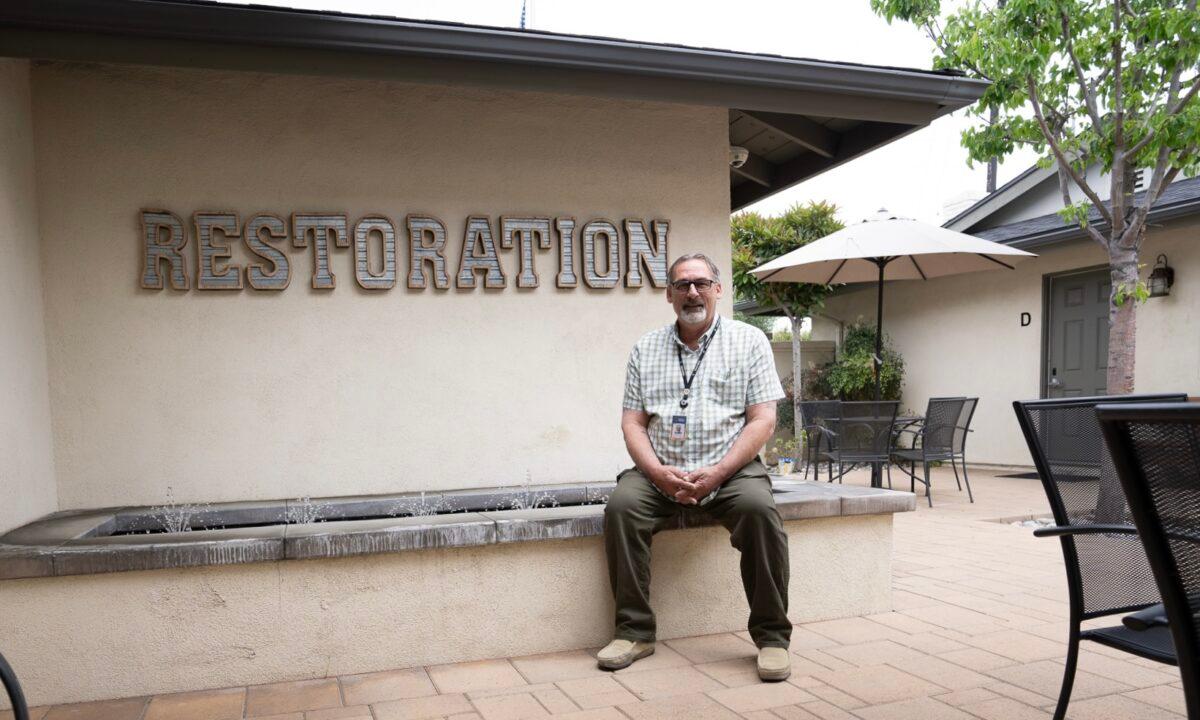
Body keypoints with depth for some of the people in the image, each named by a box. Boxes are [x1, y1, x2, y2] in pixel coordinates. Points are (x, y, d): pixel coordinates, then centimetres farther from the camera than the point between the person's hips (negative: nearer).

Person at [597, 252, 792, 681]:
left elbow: (763, 420, -3)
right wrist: (659, 473, -12)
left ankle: (772, 636, -15)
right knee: (620, 505, -25)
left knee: (758, 507, -31)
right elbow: (632, 423, 7)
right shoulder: (646, 349, 12)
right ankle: (634, 631, -13)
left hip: (729, 469, -2)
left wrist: (716, 473, -15)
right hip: (660, 473, 2)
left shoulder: (749, 341, 5)